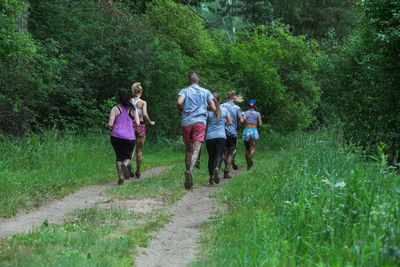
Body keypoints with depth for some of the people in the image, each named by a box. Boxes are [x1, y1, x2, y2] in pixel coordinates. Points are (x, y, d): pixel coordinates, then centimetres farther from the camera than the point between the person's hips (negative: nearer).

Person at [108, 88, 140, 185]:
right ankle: (125, 164, -24)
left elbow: (110, 124, -6)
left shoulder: (115, 109, 0)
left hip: (116, 136, 0)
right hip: (129, 137, 0)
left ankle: (120, 178, 5)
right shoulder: (132, 109, 5)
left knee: (119, 157, 15)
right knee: (127, 158, 12)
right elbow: (137, 123, -2)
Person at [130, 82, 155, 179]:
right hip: (140, 126, -2)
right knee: (139, 150, 9)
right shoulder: (143, 102, -7)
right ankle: (138, 172, 17)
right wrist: (150, 122, -3)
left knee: (132, 149, 4)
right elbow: (145, 114, -18)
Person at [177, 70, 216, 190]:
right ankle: (190, 170, -35)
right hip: (200, 121, -1)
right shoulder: (206, 92, 12)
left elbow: (179, 102, -12)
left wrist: (180, 110, 8)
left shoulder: (184, 91, 8)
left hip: (186, 122, 1)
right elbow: (213, 108, 7)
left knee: (188, 150, 12)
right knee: (196, 149, -12)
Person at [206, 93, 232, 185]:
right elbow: (230, 123, 10)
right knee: (219, 155, -4)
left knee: (211, 157, 9)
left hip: (210, 136, 0)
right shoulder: (224, 110, 5)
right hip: (221, 136, 0)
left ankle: (211, 177, 10)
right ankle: (217, 169, -33)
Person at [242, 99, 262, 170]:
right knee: (253, 149, -5)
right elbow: (260, 124, 0)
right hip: (254, 131, -1)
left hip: (246, 132, 1)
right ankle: (250, 156, -39)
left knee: (247, 149, 16)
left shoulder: (245, 113, 4)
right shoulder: (257, 113, 6)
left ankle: (248, 164, 21)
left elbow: (242, 120, -15)